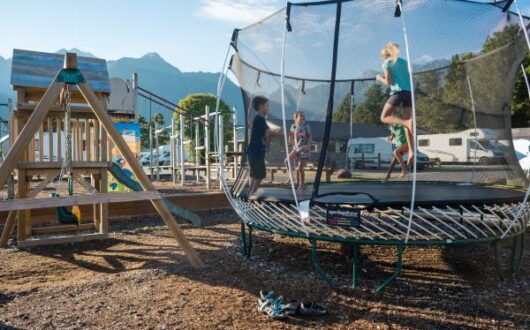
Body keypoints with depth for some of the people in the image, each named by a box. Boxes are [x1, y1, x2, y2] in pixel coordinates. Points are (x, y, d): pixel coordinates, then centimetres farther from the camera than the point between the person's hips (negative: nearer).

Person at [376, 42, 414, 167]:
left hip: (398, 92, -6)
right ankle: (411, 151, -11)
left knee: (384, 117, 2)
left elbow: (388, 82, -2)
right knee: (406, 122, 3)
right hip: (409, 92, 6)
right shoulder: (404, 62, 23)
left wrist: (380, 78, 17)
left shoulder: (387, 63, 6)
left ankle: (407, 122, -27)